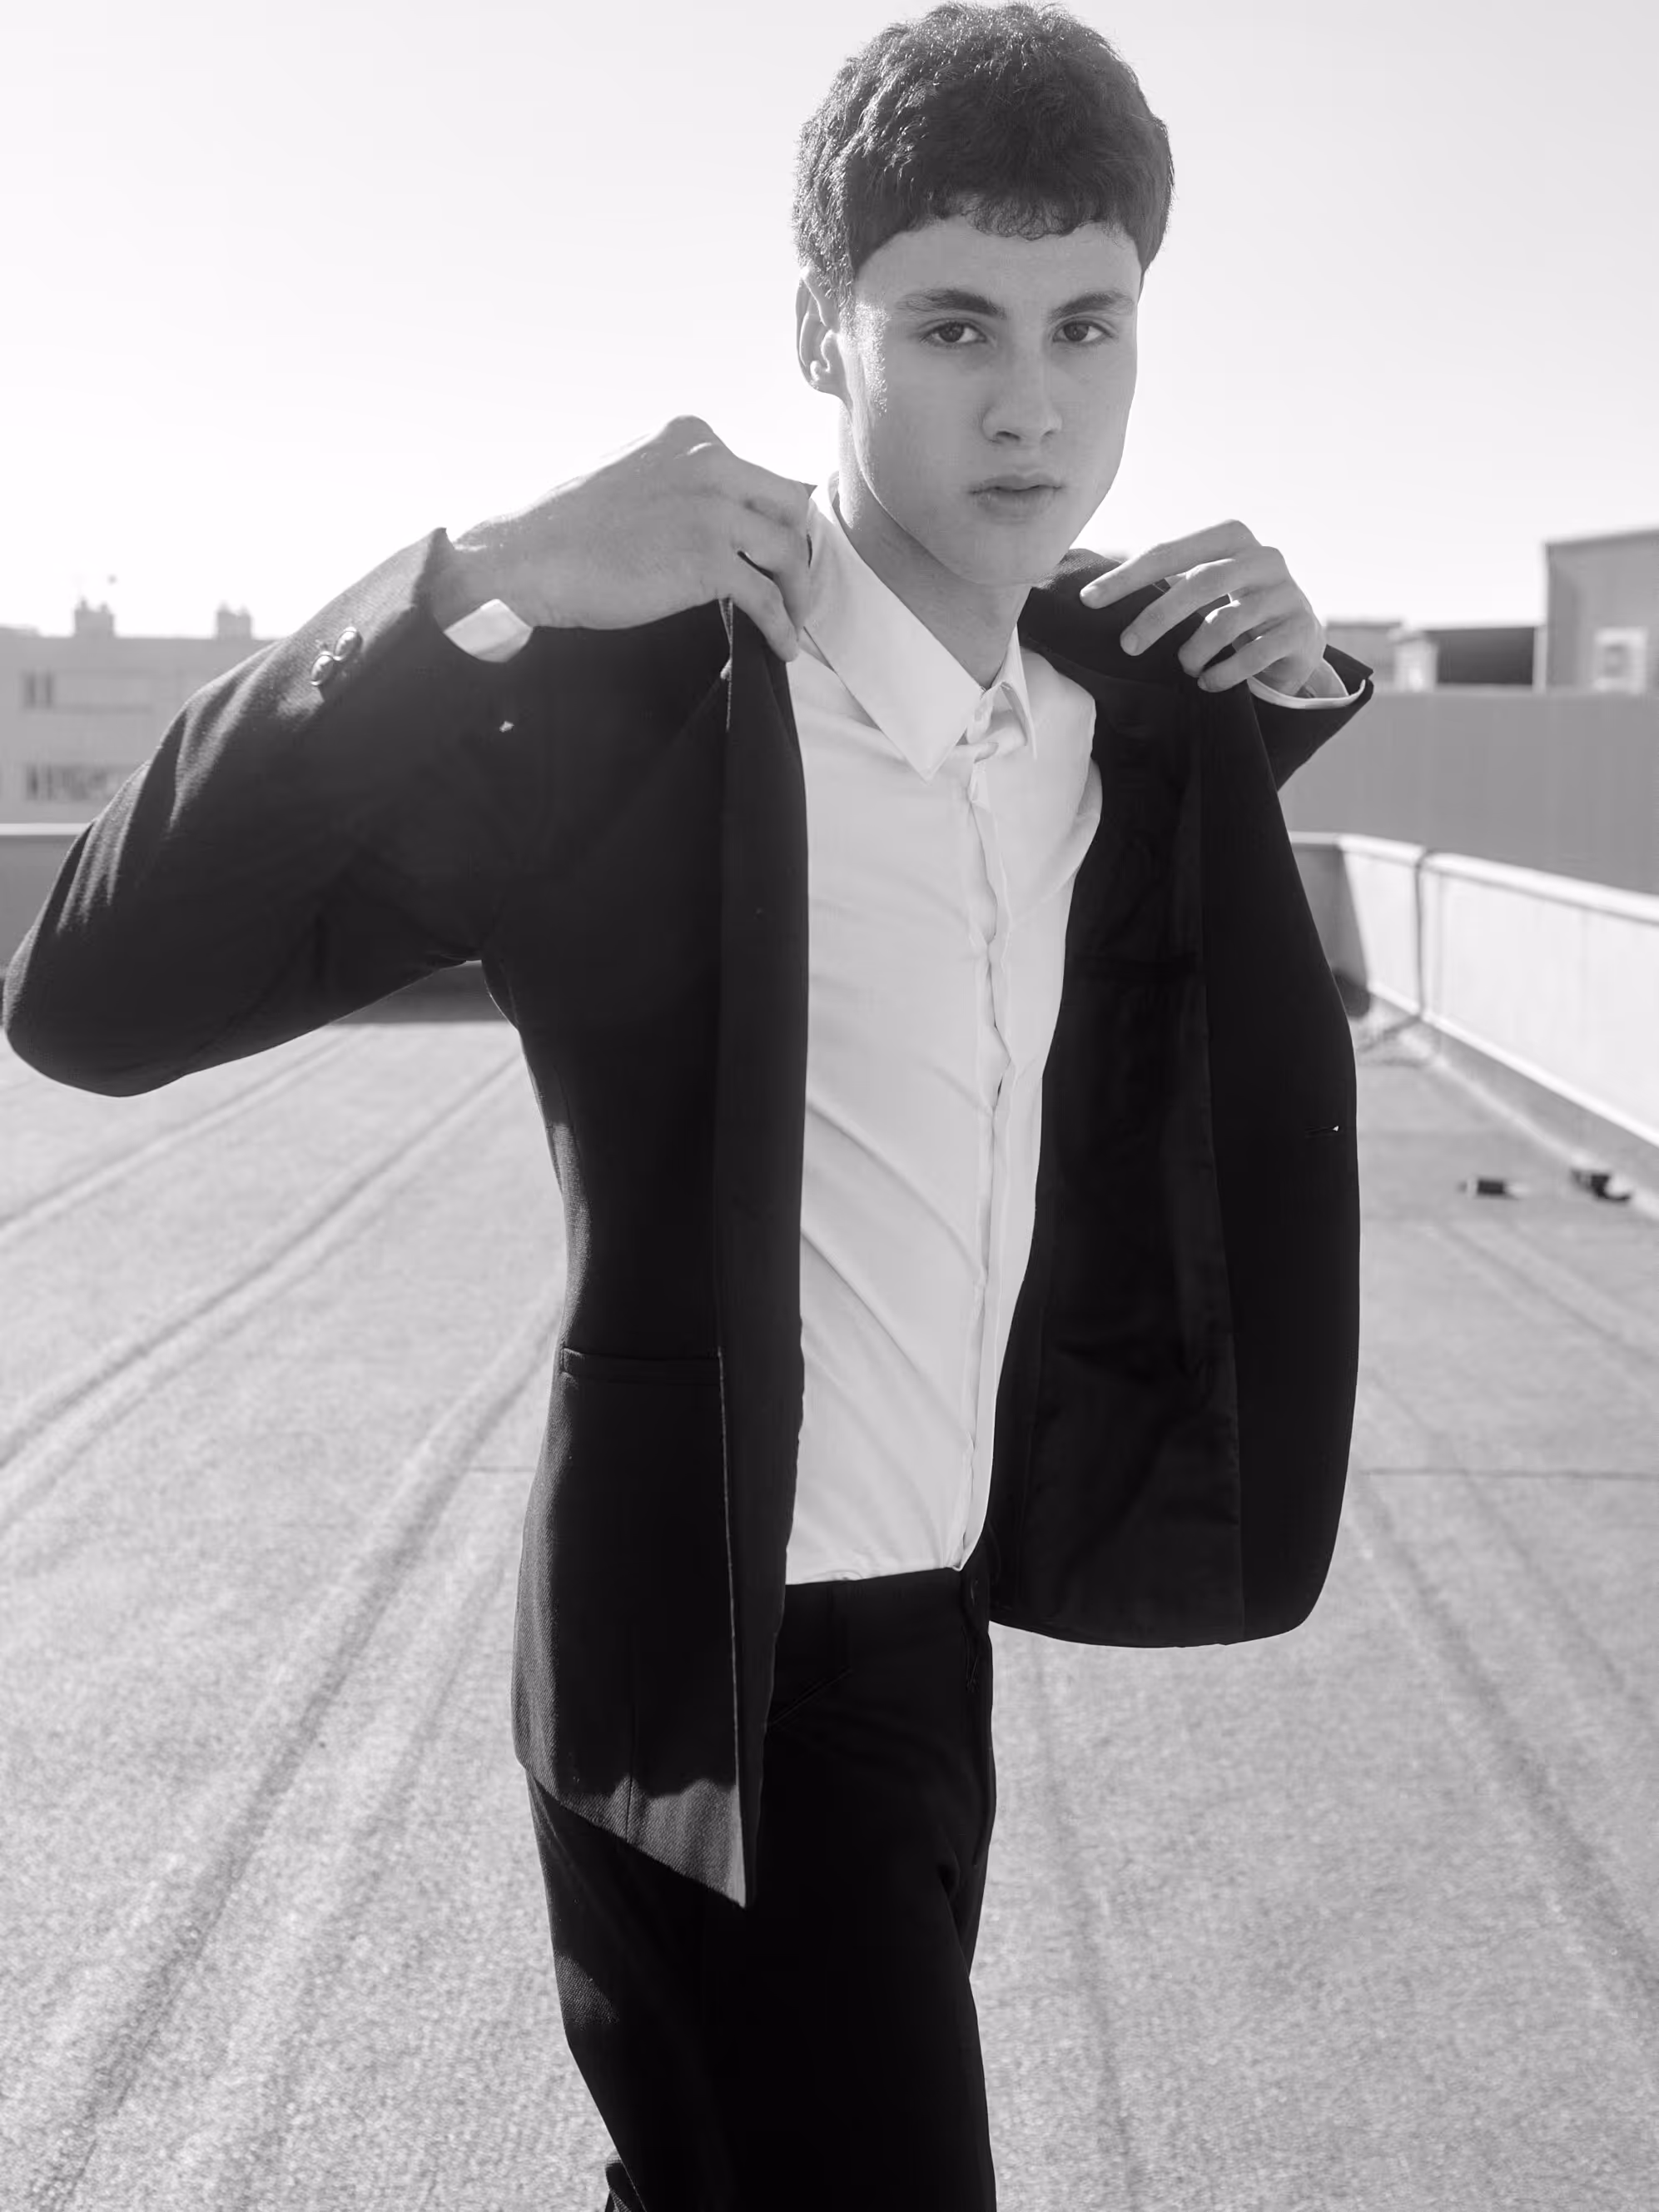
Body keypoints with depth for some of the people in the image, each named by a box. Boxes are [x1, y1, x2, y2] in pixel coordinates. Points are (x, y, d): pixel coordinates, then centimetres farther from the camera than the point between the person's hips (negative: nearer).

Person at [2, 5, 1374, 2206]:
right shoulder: (639, 672, -18)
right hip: (720, 1661, -7)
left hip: (936, 1622, 7)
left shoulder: (1122, 685, 1)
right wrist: (475, 587, -33)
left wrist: (1287, 684, 1)